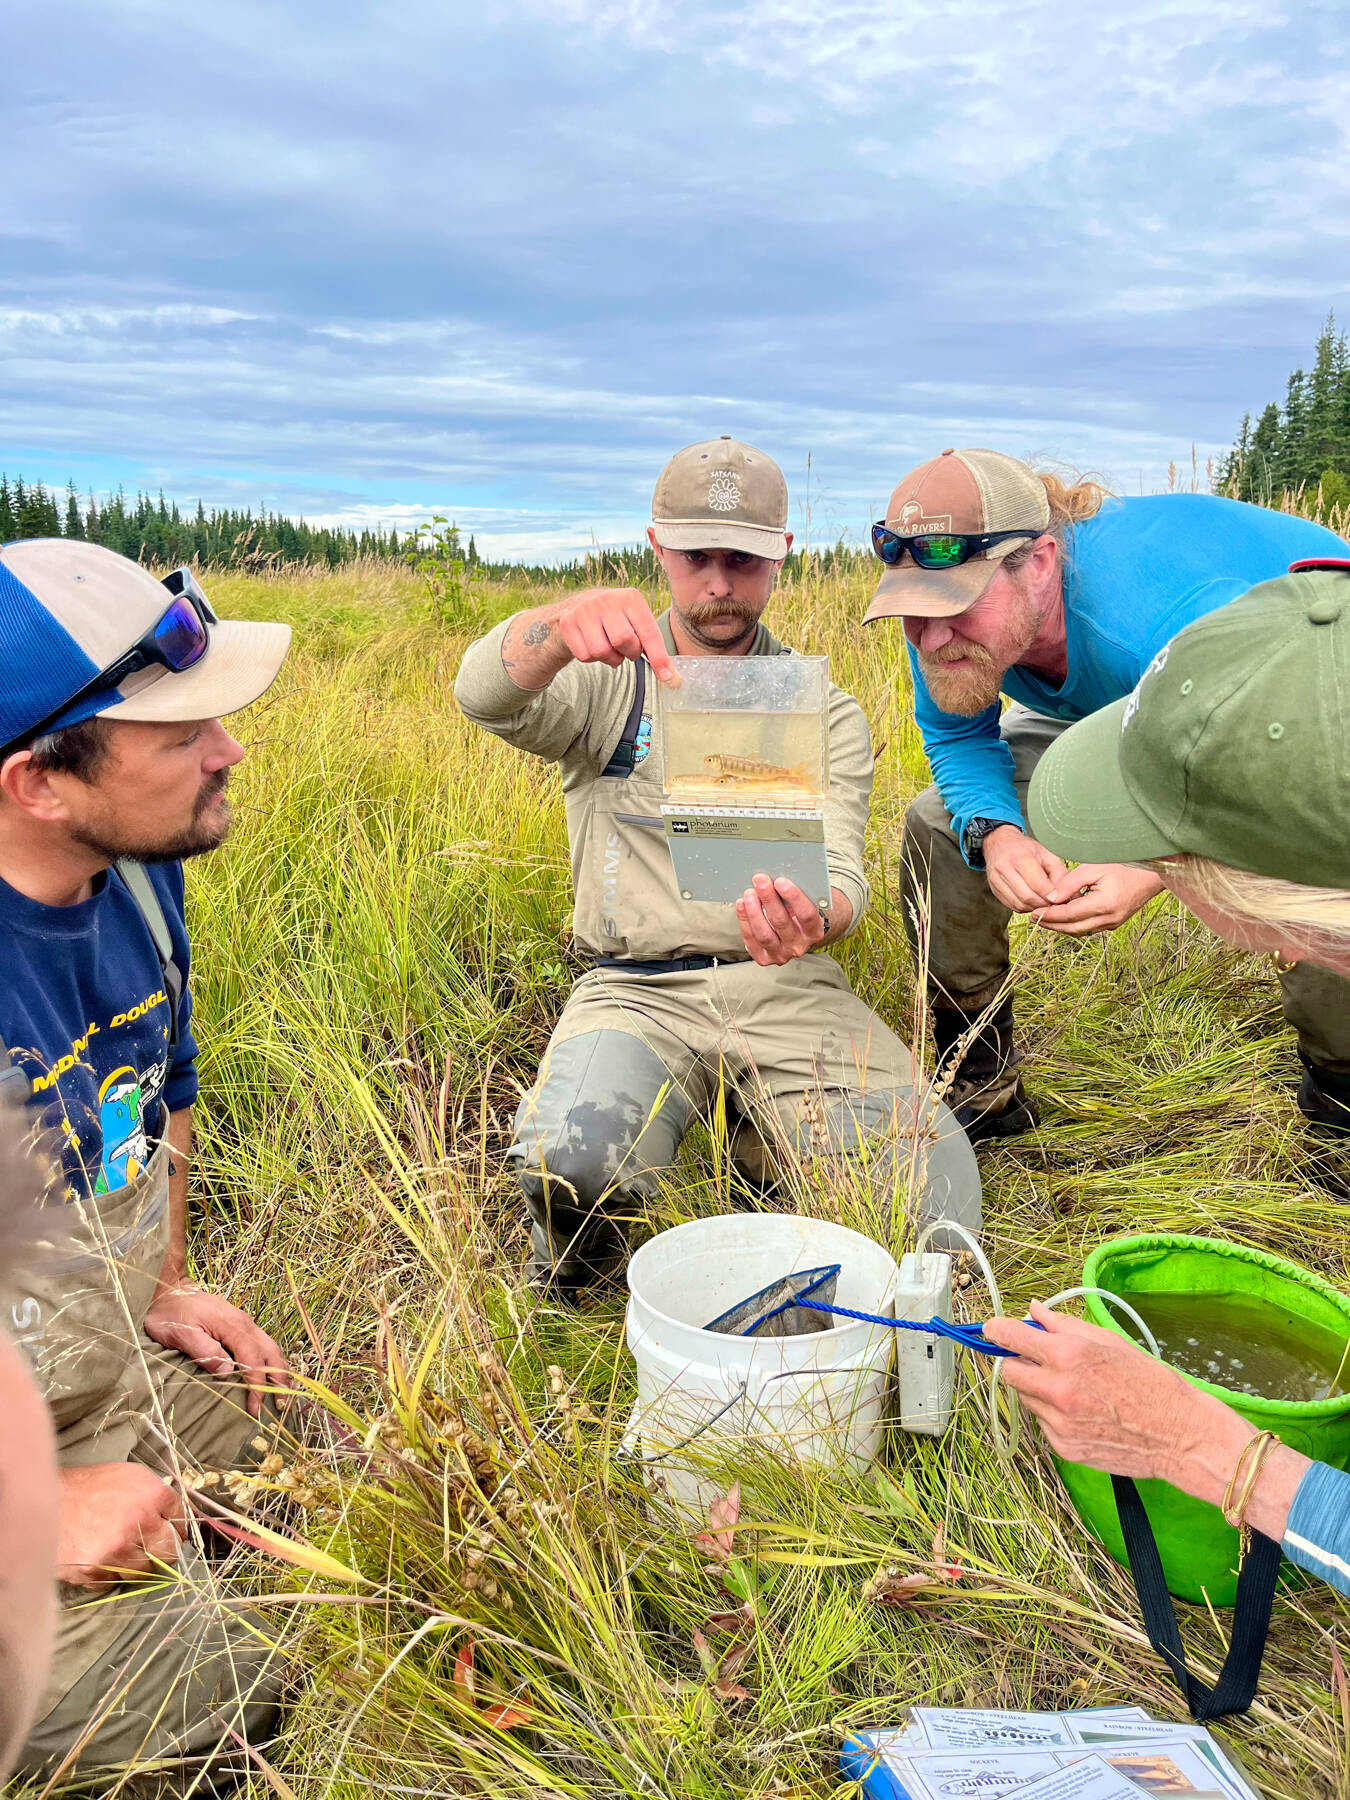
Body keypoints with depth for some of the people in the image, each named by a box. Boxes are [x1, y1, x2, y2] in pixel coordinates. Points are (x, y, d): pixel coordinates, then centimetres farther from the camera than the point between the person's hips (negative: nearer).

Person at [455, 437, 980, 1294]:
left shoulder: (824, 709, 12)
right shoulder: (607, 682, 8)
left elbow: (838, 870, -3)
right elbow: (485, 693, -14)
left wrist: (815, 919, -28)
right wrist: (570, 620, -37)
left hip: (786, 987, 2)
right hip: (639, 988, -1)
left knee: (935, 1192, -20)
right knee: (571, 1161, -33)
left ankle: (761, 1132, 12)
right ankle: (573, 1289, 4)